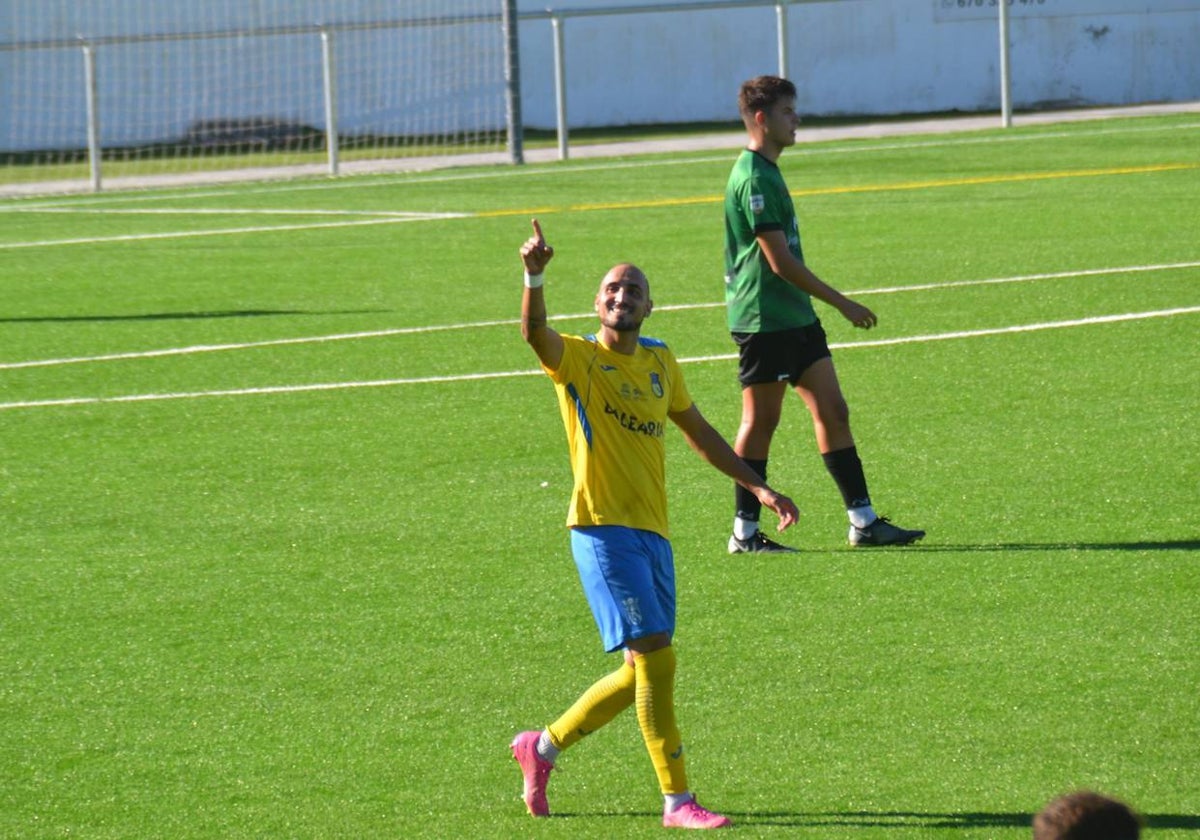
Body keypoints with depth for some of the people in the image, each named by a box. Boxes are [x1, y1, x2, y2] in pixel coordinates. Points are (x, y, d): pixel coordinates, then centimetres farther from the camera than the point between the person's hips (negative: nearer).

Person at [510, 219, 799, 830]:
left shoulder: (659, 361, 13)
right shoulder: (576, 358, -5)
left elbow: (698, 431, 26)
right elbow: (534, 332, -27)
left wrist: (758, 487, 24)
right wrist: (533, 275, -46)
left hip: (653, 532, 7)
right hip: (604, 529, -7)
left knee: (641, 675, 10)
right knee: (656, 658, -14)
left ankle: (543, 746, 30)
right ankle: (677, 802, -9)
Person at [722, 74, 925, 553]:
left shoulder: (767, 172, 15)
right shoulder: (753, 178, -17)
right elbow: (780, 261, -20)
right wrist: (843, 303, -16)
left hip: (795, 317, 10)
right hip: (763, 320, -10)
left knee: (833, 412, 7)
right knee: (761, 420, -2)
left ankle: (862, 521, 8)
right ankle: (745, 532, 6)